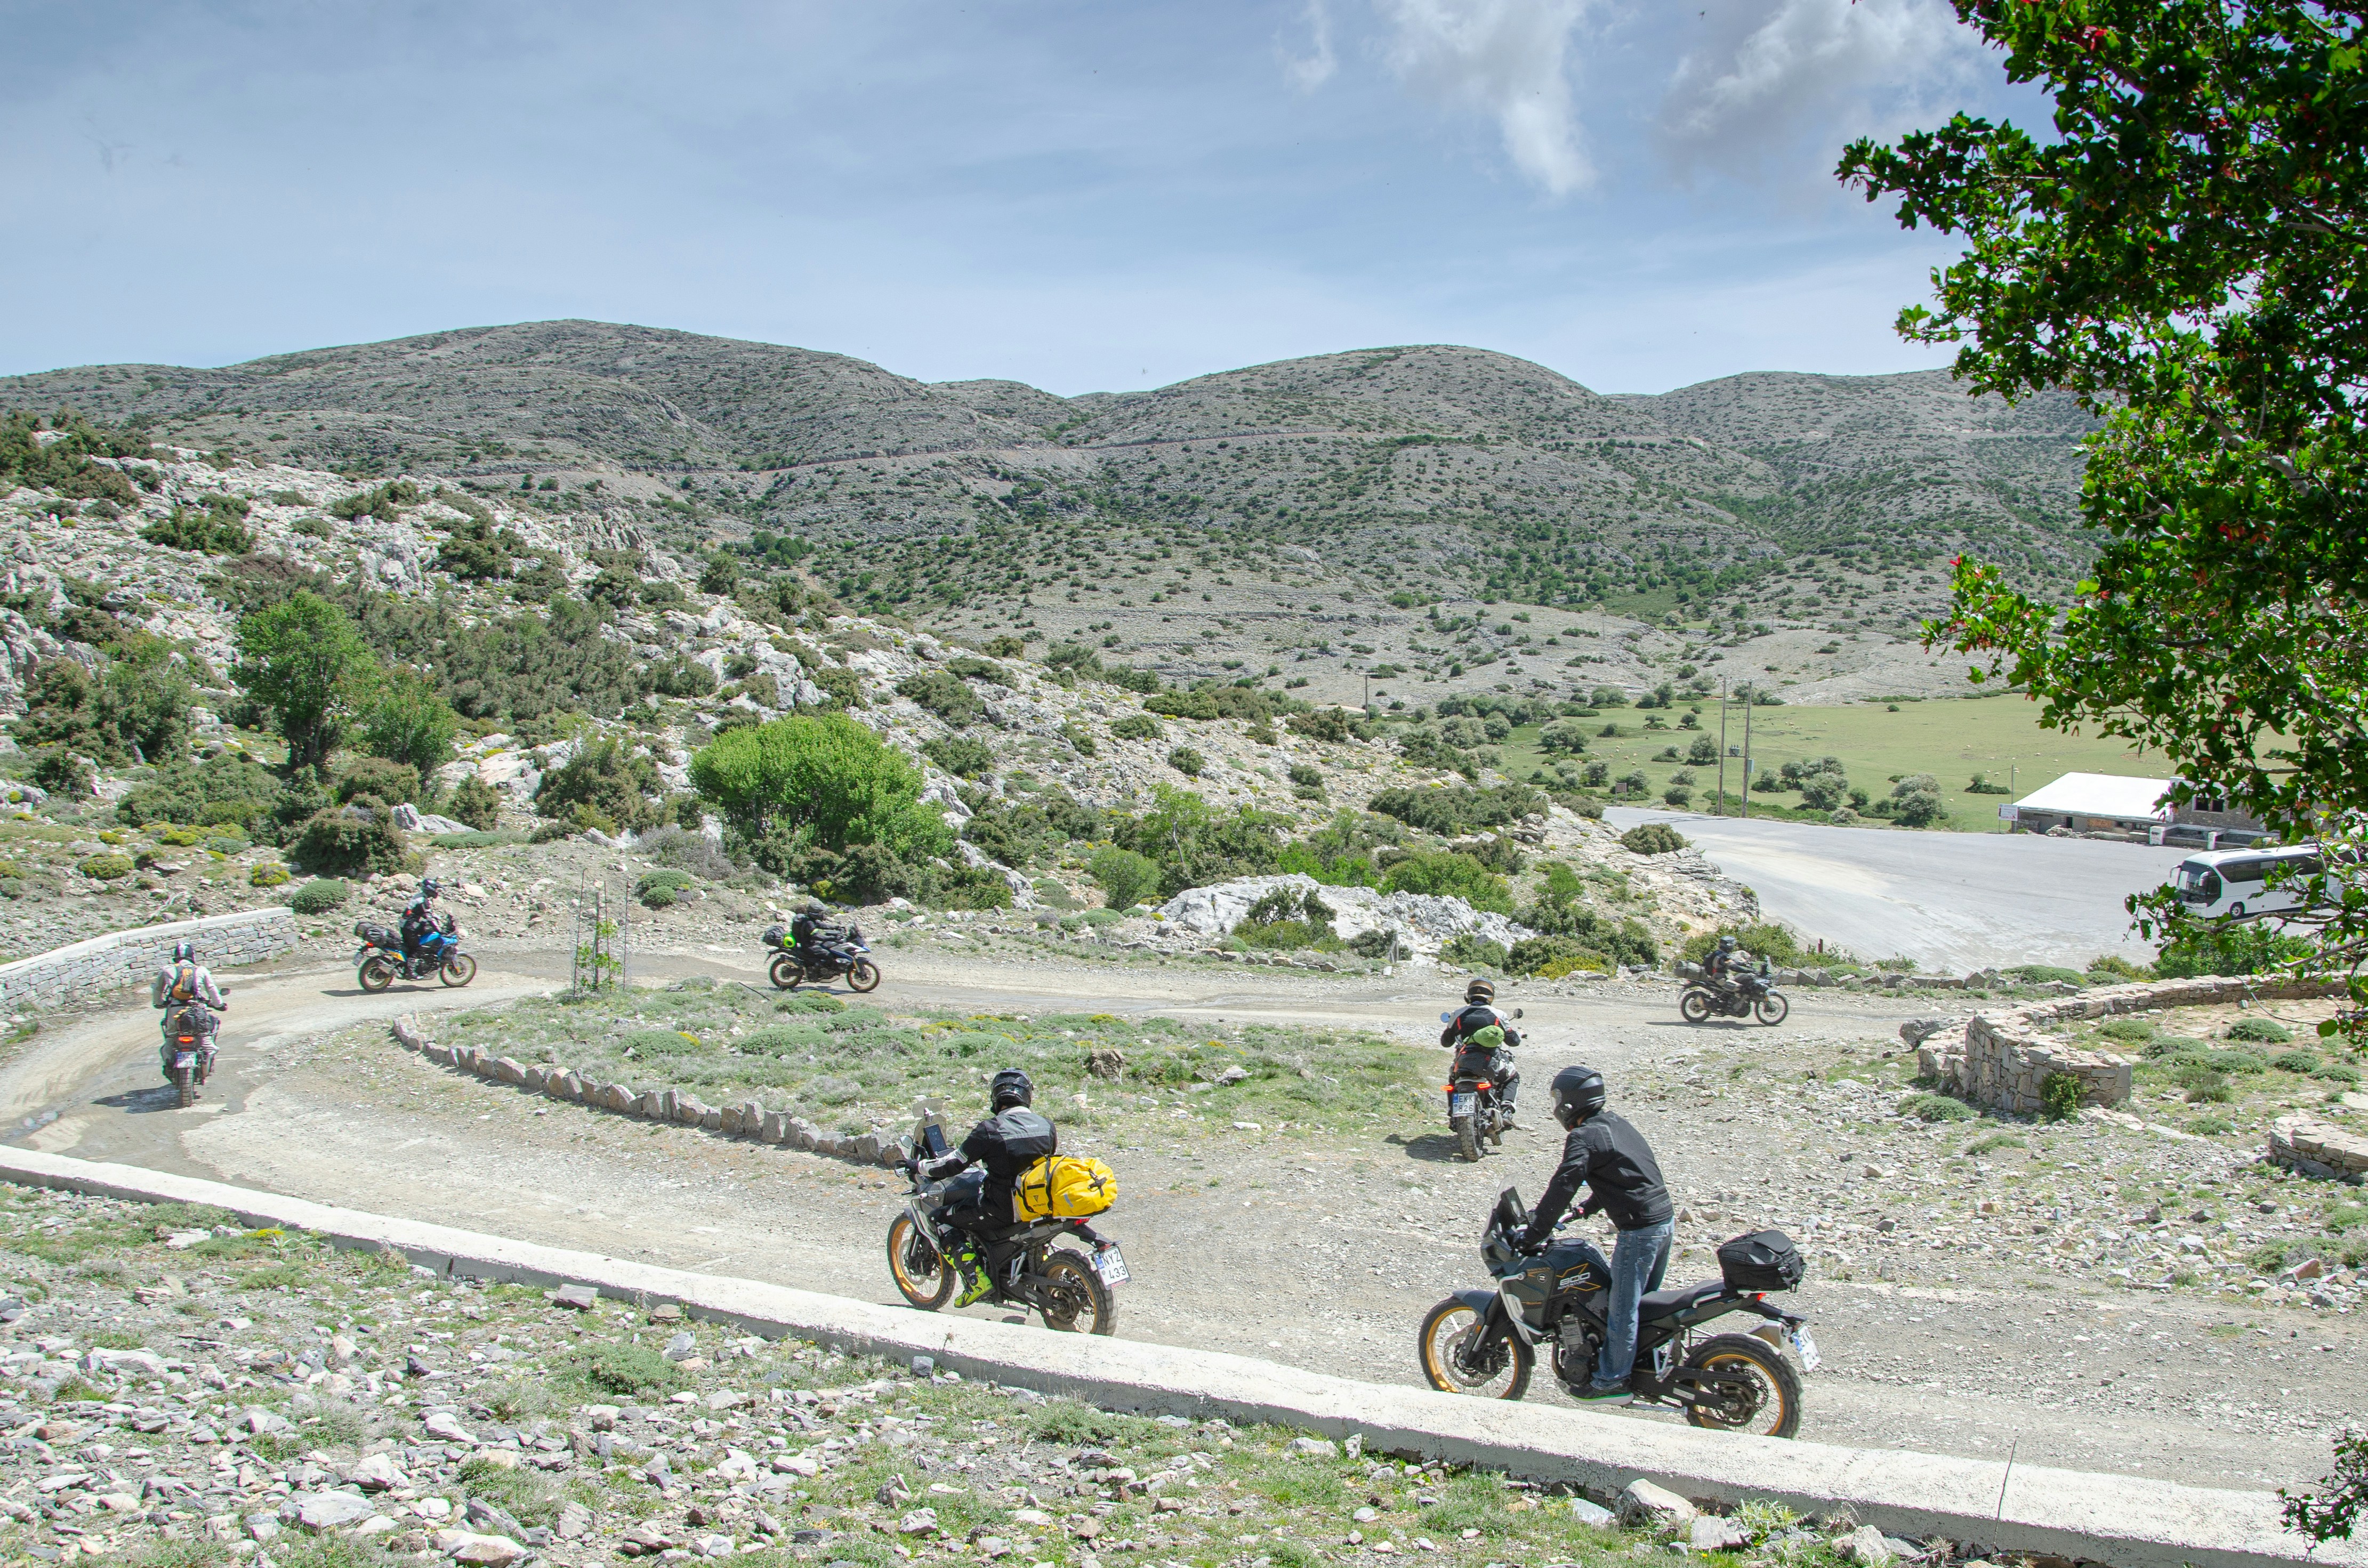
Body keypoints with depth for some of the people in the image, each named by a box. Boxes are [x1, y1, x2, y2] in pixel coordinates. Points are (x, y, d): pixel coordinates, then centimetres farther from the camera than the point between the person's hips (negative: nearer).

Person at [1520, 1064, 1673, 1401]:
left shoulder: (1583, 1138, -14)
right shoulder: (1616, 1121, 14)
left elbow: (1563, 1186, -20)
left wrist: (1534, 1234, -17)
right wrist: (1585, 1209, 28)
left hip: (1639, 1230, -9)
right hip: (1665, 1220, 9)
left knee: (1622, 1307, 2)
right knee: (1646, 1299, 20)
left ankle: (1613, 1380, 11)